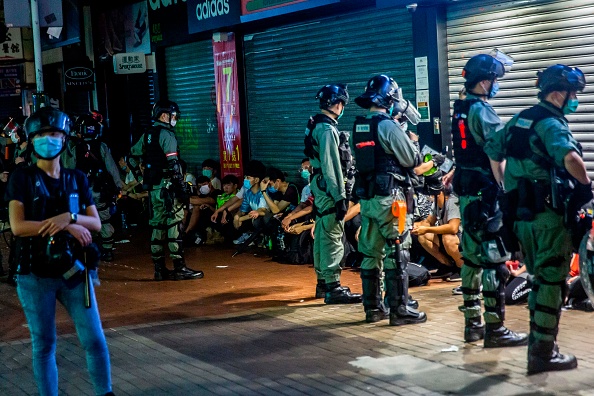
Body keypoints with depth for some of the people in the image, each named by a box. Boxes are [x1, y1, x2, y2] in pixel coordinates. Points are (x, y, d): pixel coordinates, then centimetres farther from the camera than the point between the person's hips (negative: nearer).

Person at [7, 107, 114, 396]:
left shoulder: (77, 179, 9)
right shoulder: (22, 178, -1)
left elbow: (95, 224, 5)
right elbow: (18, 226, -12)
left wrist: (70, 216, -16)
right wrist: (67, 227, -18)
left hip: (73, 270, 3)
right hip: (35, 274, -2)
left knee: (95, 340, 1)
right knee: (43, 346, 6)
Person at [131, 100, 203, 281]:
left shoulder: (147, 135, 13)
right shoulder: (166, 134, -11)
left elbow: (134, 154, 22)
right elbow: (173, 164, -18)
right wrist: (182, 188, -17)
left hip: (153, 187, 8)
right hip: (168, 185, -8)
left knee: (158, 225, 10)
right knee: (174, 225, -7)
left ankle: (159, 269, 13)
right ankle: (179, 268, -6)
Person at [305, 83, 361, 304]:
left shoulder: (316, 126, 13)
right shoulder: (327, 129, -17)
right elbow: (331, 166, -21)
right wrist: (340, 197, -21)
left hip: (319, 186, 10)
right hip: (328, 188, -10)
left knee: (322, 234, 15)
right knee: (333, 237, -9)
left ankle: (323, 282, 25)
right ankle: (333, 288, -8)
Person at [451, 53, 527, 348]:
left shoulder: (459, 110, 13)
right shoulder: (482, 111, -15)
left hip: (466, 191, 10)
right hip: (486, 192, -10)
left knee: (472, 256, 13)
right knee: (495, 260, -6)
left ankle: (473, 323, 20)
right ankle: (494, 329, -3)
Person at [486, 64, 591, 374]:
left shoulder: (519, 120, 12)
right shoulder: (552, 125, -15)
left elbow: (493, 152, 21)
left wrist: (507, 191, 24)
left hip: (521, 214, 8)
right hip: (549, 215, -8)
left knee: (540, 278, 19)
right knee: (552, 281, -1)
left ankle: (538, 343, 27)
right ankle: (543, 353, 2)